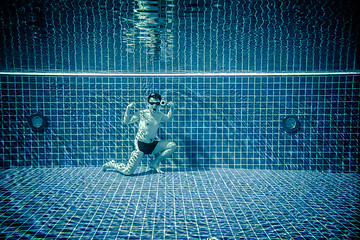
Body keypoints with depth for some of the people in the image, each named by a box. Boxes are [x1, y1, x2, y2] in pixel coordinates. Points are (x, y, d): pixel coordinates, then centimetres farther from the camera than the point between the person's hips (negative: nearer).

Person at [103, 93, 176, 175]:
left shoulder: (160, 114, 3)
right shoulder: (142, 114, -11)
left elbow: (168, 118, 24)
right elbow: (126, 121, -6)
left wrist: (171, 108, 9)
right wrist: (128, 108, -19)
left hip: (152, 144, 5)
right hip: (140, 144, -5)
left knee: (173, 146, -7)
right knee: (128, 172, -13)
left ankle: (154, 163, 4)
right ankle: (111, 164, 21)